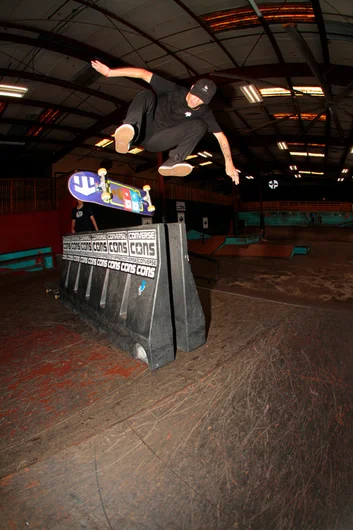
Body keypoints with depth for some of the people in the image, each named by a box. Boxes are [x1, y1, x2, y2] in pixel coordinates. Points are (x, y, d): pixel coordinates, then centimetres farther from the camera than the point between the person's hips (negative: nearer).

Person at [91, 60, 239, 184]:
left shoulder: (203, 113, -5)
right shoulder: (174, 91, -9)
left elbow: (221, 136, -10)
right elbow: (144, 74, -14)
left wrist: (229, 164, -21)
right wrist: (109, 72, -20)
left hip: (158, 141, 1)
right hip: (145, 131, -1)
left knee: (200, 125, -18)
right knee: (147, 94, -26)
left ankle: (173, 162, -34)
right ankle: (129, 131, -48)